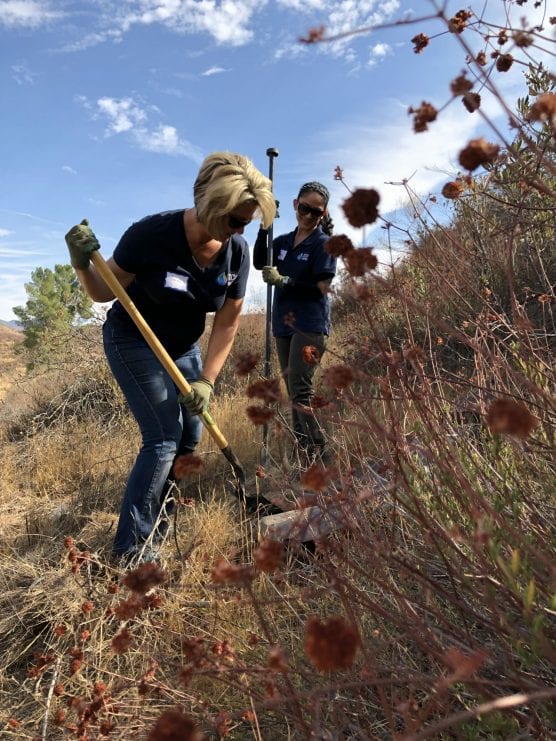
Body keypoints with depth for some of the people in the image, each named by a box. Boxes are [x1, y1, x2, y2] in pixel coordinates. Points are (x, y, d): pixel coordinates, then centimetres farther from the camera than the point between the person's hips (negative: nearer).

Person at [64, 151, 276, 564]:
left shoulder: (237, 251, -13)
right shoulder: (152, 234, -26)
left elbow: (228, 322, -8)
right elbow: (104, 292, -15)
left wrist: (206, 380, -14)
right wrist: (83, 265, -36)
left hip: (183, 348, 6)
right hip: (133, 342, -5)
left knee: (189, 437, 4)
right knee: (164, 436, -15)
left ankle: (155, 521, 24)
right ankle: (132, 550, -2)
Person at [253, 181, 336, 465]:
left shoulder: (323, 244, -5)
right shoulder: (284, 241, 14)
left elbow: (321, 288, -12)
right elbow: (258, 262, 2)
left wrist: (283, 280, -20)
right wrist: (264, 226, -6)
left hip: (310, 326, -7)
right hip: (283, 325, 7)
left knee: (300, 393, -15)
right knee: (293, 393, 9)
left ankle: (321, 457, -9)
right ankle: (304, 454, 17)